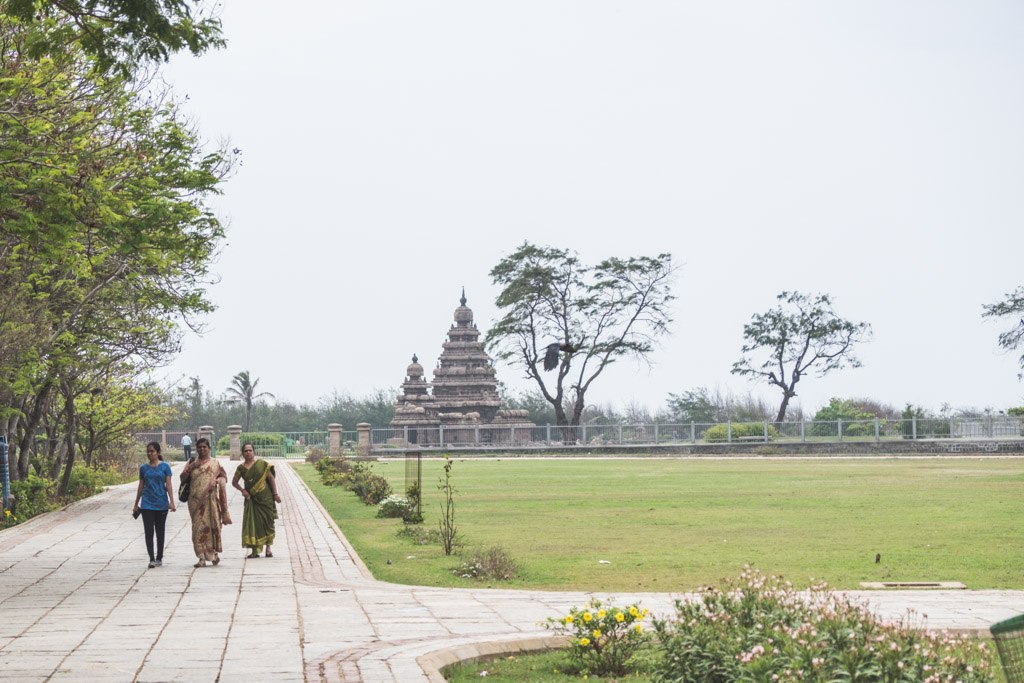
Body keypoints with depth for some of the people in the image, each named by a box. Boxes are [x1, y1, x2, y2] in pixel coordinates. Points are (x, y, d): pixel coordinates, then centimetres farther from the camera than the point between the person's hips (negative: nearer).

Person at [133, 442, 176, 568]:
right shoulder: (143, 468, 5)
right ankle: (152, 559, -10)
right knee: (149, 532, -8)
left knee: (160, 532, 9)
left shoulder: (164, 467, -1)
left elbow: (168, 485, -3)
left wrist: (171, 501, -12)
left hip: (161, 504, -1)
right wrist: (136, 504, 13)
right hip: (147, 504, 1)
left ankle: (159, 558, 20)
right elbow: (141, 486, 12)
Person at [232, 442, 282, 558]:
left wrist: (275, 494, -3)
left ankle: (268, 548, 14)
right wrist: (242, 490, -6)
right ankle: (254, 550, -1)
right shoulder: (241, 468, 1)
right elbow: (234, 482, 11)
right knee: (252, 522, -4)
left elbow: (271, 478, 1)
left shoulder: (262, 464, -2)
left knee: (267, 521, 3)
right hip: (251, 498, 1)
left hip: (265, 497, -1)